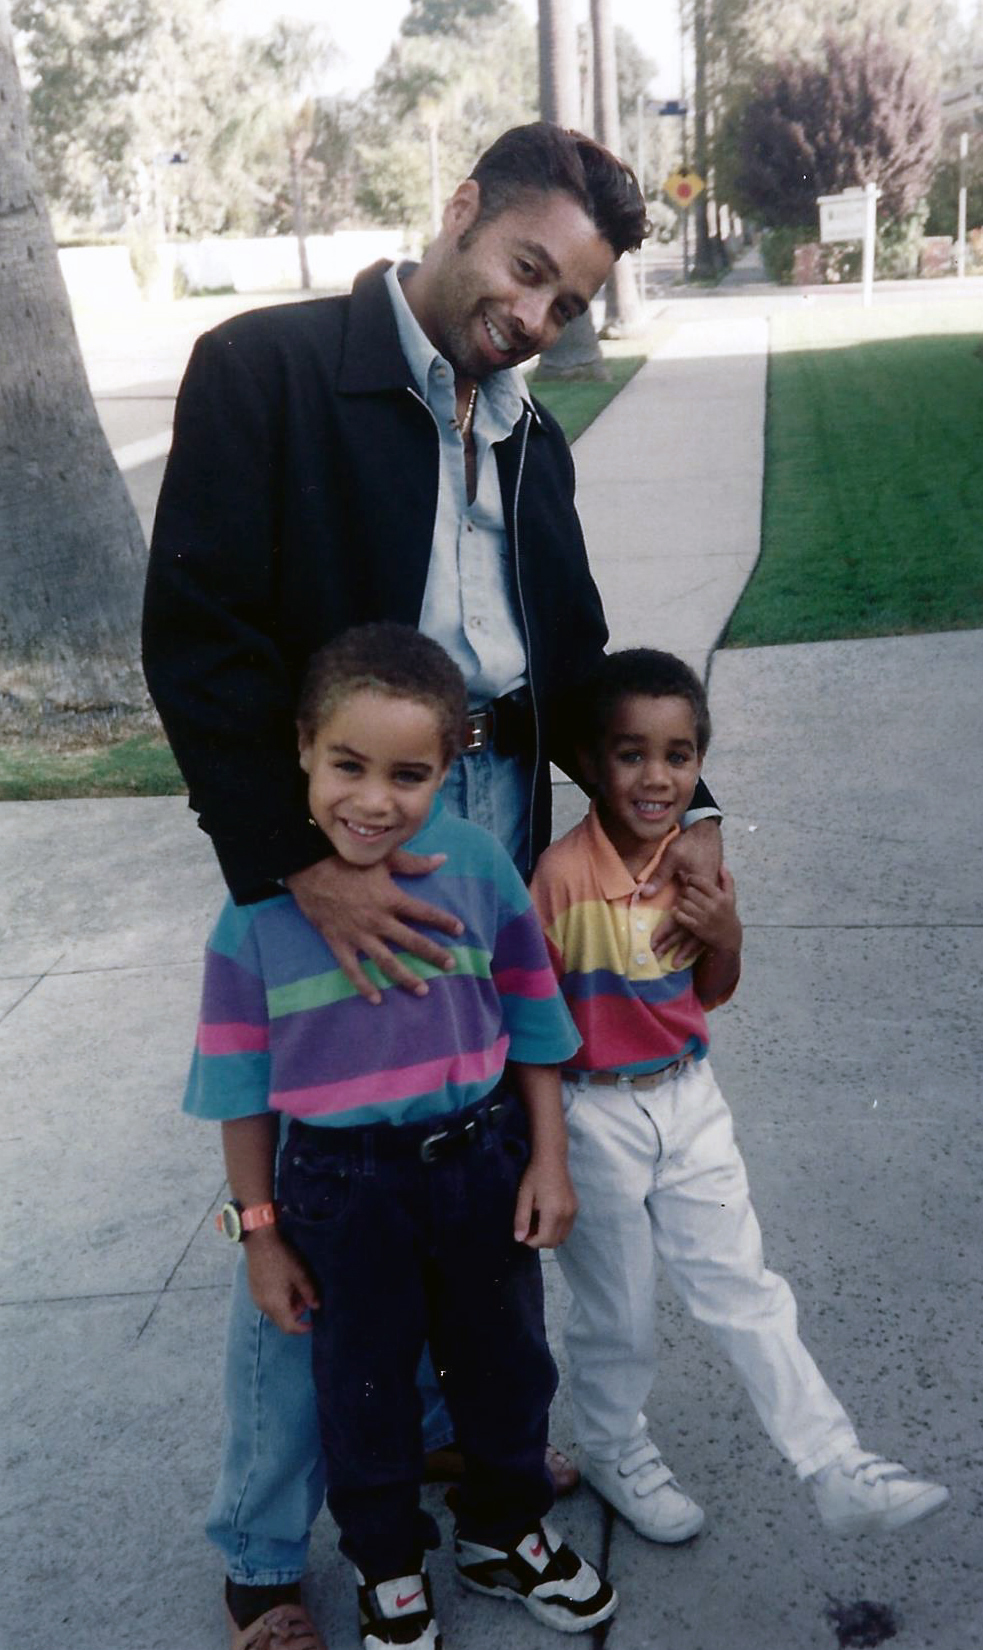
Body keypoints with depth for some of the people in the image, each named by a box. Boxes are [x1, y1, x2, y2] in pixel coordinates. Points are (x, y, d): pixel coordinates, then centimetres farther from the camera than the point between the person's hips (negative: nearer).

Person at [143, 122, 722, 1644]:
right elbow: (198, 635, -13)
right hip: (323, 836, -6)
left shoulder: (533, 439, 14)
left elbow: (573, 660, 18)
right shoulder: (266, 369, -6)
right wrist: (299, 861, -18)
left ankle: (455, 1422, 40)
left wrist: (678, 806, 3)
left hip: (496, 818, 6)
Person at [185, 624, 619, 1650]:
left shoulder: (478, 864, -12)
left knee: (505, 1367, 21)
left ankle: (506, 1536, 50)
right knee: (363, 1390, 19)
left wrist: (548, 1160, 1)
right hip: (341, 1189, -1)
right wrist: (259, 1228, -1)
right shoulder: (260, 907, -15)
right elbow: (243, 1084, -6)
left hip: (482, 1165, 2)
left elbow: (530, 1021, -1)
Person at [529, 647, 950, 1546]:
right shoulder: (561, 874, -22)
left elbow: (710, 995, 8)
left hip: (689, 1100, 4)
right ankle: (617, 1453, 40)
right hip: (597, 1116, -4)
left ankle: (839, 1469, 21)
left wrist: (728, 936, -13)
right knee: (617, 1313, 14)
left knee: (744, 1286, 11)